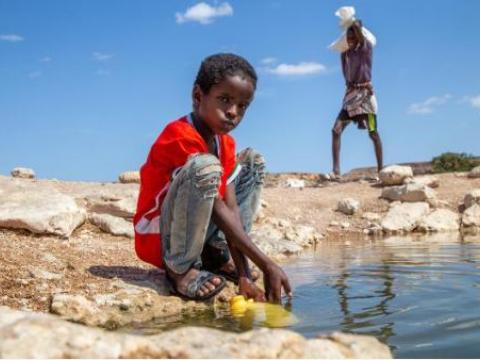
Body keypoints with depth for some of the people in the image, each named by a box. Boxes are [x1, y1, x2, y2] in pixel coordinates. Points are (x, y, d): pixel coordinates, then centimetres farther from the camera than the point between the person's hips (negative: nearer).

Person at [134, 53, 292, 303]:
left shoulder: (225, 144, 2)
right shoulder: (180, 135, -23)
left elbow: (231, 209, -4)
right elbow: (218, 209, -27)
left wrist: (244, 276, -12)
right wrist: (266, 265, -28)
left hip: (198, 234, 8)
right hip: (157, 241, -8)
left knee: (253, 160, 7)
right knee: (206, 167, -34)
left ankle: (219, 254, 2)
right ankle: (180, 269, -18)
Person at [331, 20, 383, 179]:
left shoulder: (366, 48, -6)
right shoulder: (345, 54, 9)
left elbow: (357, 26, -17)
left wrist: (356, 25, 2)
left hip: (365, 93, -4)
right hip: (350, 94, 4)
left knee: (373, 133, -1)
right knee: (336, 130, -10)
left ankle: (380, 169, 7)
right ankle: (336, 171, -11)